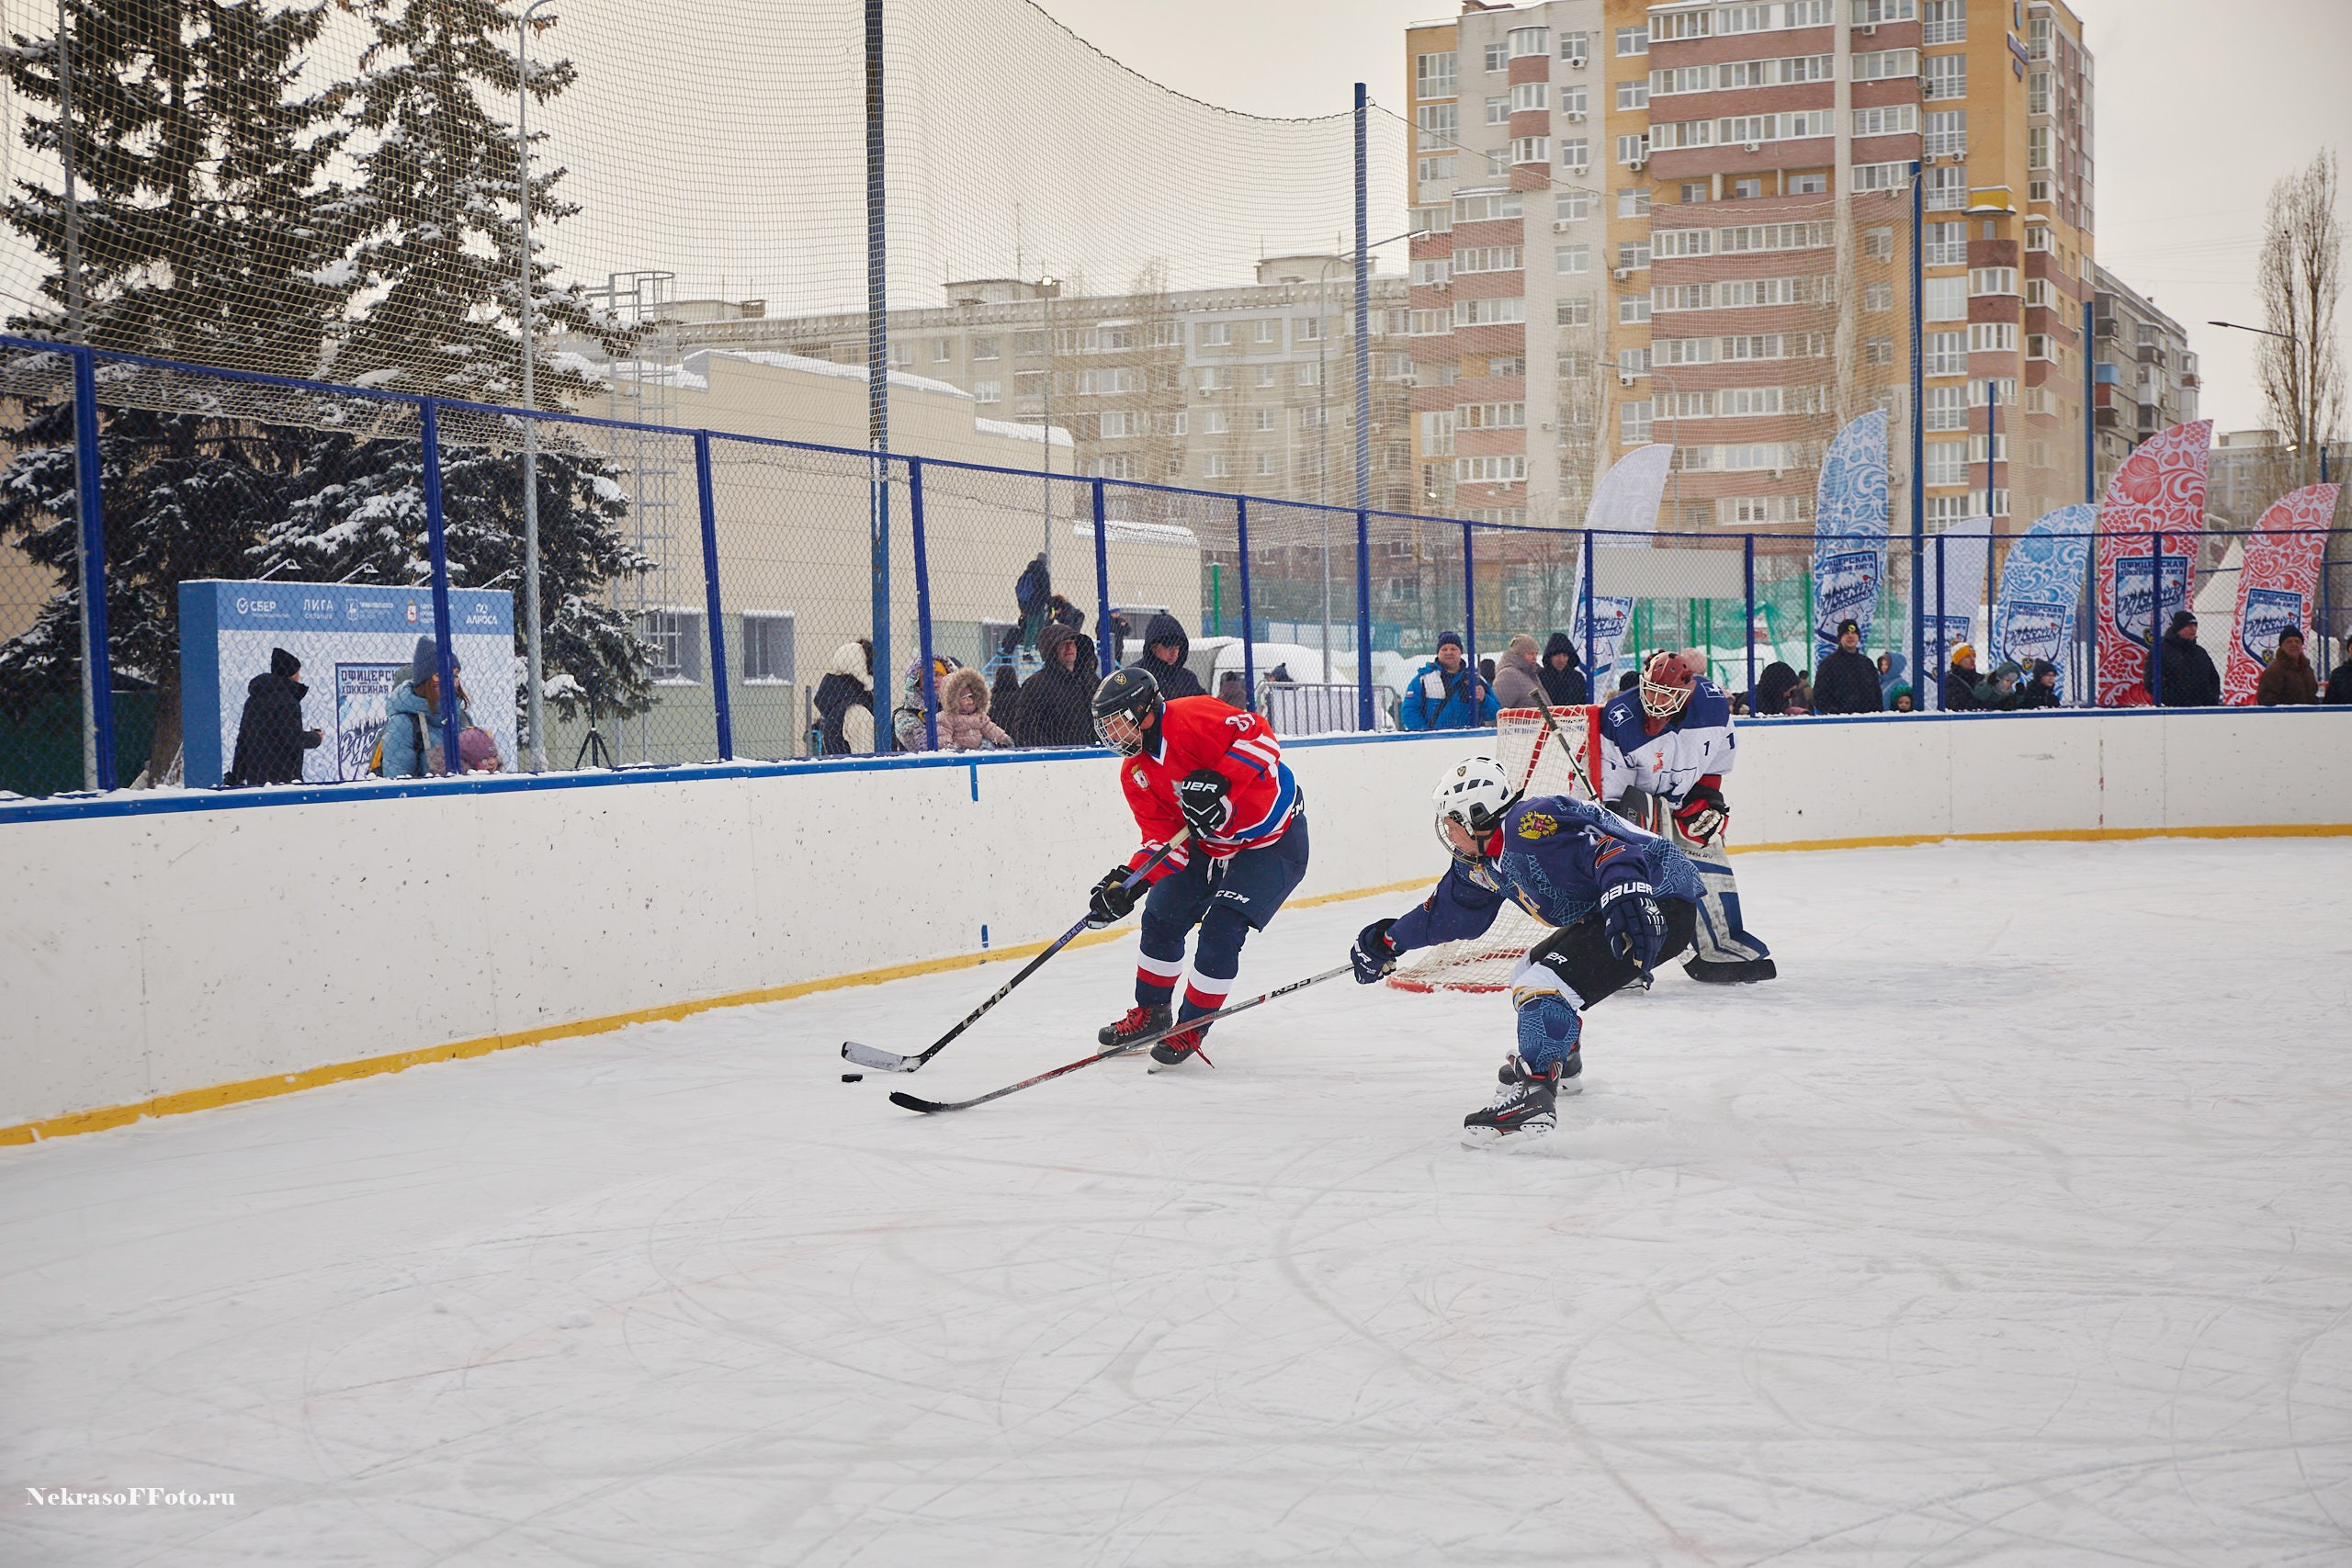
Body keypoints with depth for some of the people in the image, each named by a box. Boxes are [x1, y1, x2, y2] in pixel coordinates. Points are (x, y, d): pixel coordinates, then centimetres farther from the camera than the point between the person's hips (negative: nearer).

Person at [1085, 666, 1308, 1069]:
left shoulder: (1189, 719, -24)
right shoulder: (1135, 774, 0)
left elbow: (1258, 736, -32)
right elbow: (1163, 839, -5)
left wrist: (1218, 782, -41)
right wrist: (1128, 881, -21)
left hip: (1274, 842, -9)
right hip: (1212, 843, 9)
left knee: (1221, 928, -16)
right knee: (1162, 917, 11)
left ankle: (1191, 1029, 0)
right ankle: (1150, 1012, 31)